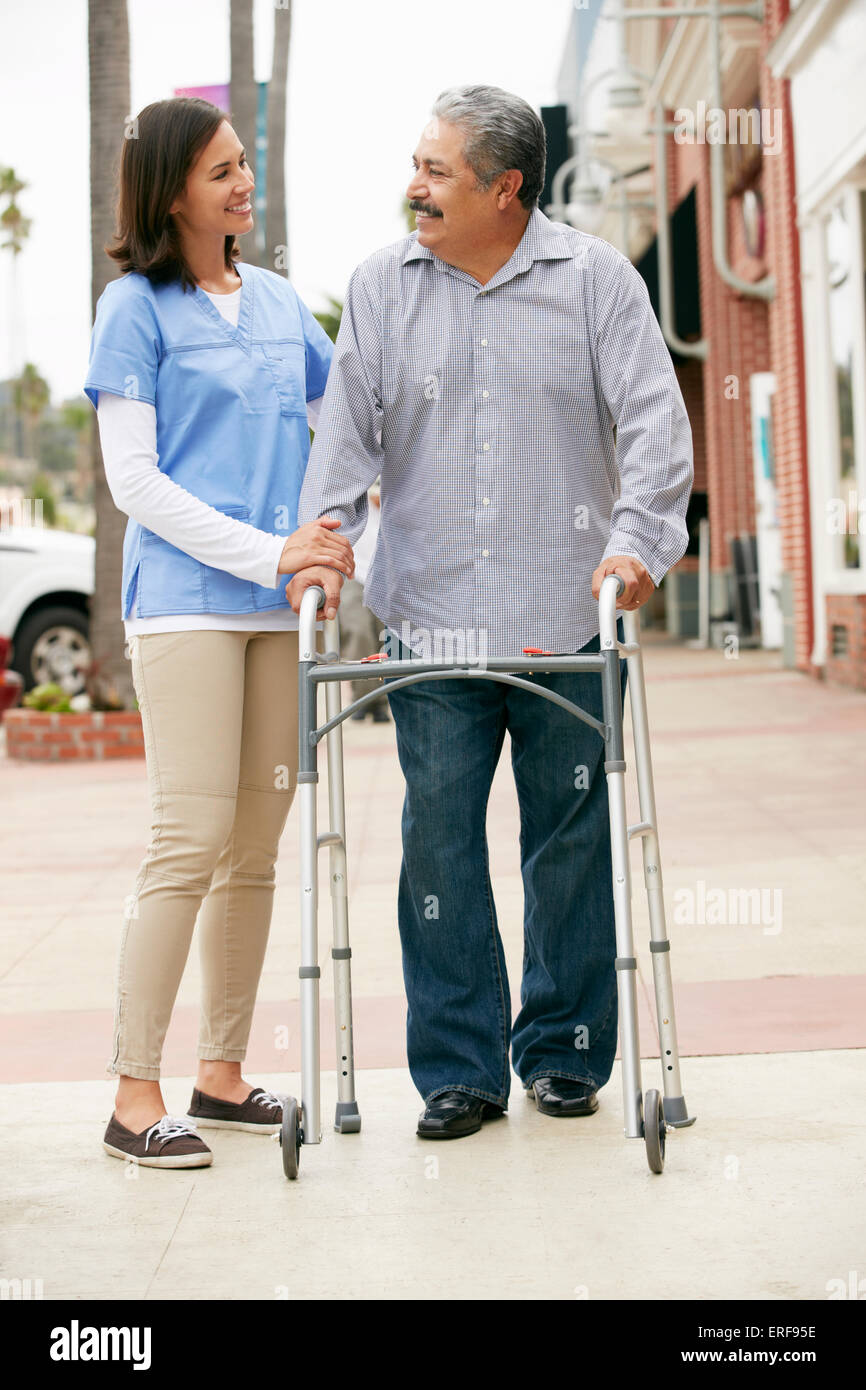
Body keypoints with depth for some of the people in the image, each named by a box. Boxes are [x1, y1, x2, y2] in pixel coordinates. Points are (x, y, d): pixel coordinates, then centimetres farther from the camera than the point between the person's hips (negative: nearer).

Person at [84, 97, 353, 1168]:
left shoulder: (278, 301, 16)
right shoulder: (136, 307, 0)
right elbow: (134, 480, -6)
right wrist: (265, 553, -14)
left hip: (280, 606, 6)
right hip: (185, 602, -5)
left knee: (256, 849, 7)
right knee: (191, 843, -11)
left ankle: (222, 1071, 17)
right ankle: (134, 1097, -3)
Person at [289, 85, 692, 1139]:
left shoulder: (594, 278, 4)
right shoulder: (381, 286, 10)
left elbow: (653, 420, -3)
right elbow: (346, 423, 6)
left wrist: (636, 538, -16)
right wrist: (326, 530, -10)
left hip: (566, 618, -1)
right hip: (429, 618, 2)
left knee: (571, 837, 6)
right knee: (439, 840, 0)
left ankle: (565, 1053, 21)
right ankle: (458, 1069, 10)